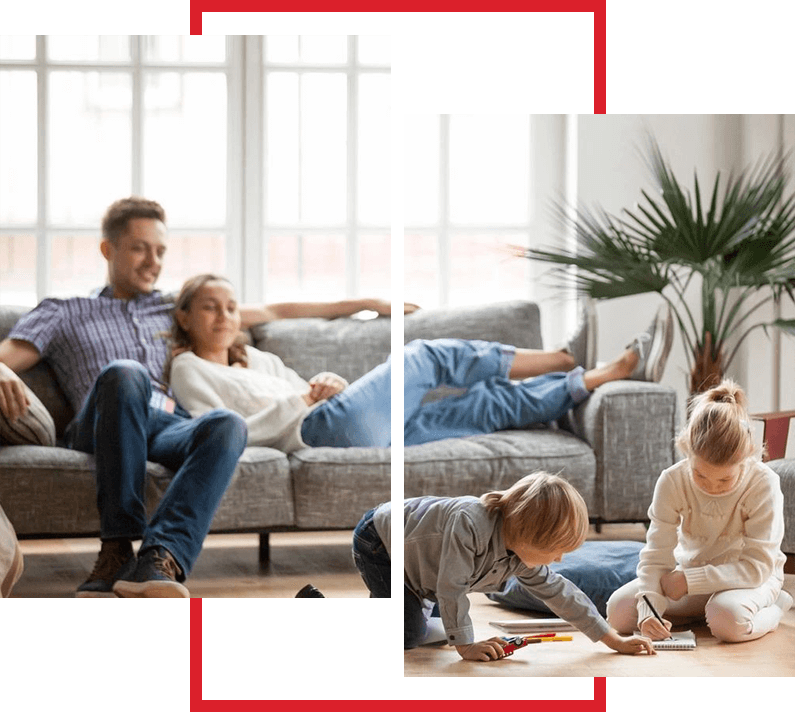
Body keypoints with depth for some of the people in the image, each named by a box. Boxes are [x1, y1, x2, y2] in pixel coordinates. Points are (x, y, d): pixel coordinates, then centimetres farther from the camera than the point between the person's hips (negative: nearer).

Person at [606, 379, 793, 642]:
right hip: (690, 573, 4)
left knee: (728, 619, -39)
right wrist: (649, 610, -36)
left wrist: (689, 580, -30)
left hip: (748, 579, -3)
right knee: (618, 610, -17)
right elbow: (656, 556, -18)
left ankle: (773, 608, -4)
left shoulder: (763, 484, -25)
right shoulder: (672, 482, -18)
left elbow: (757, 566, -25)